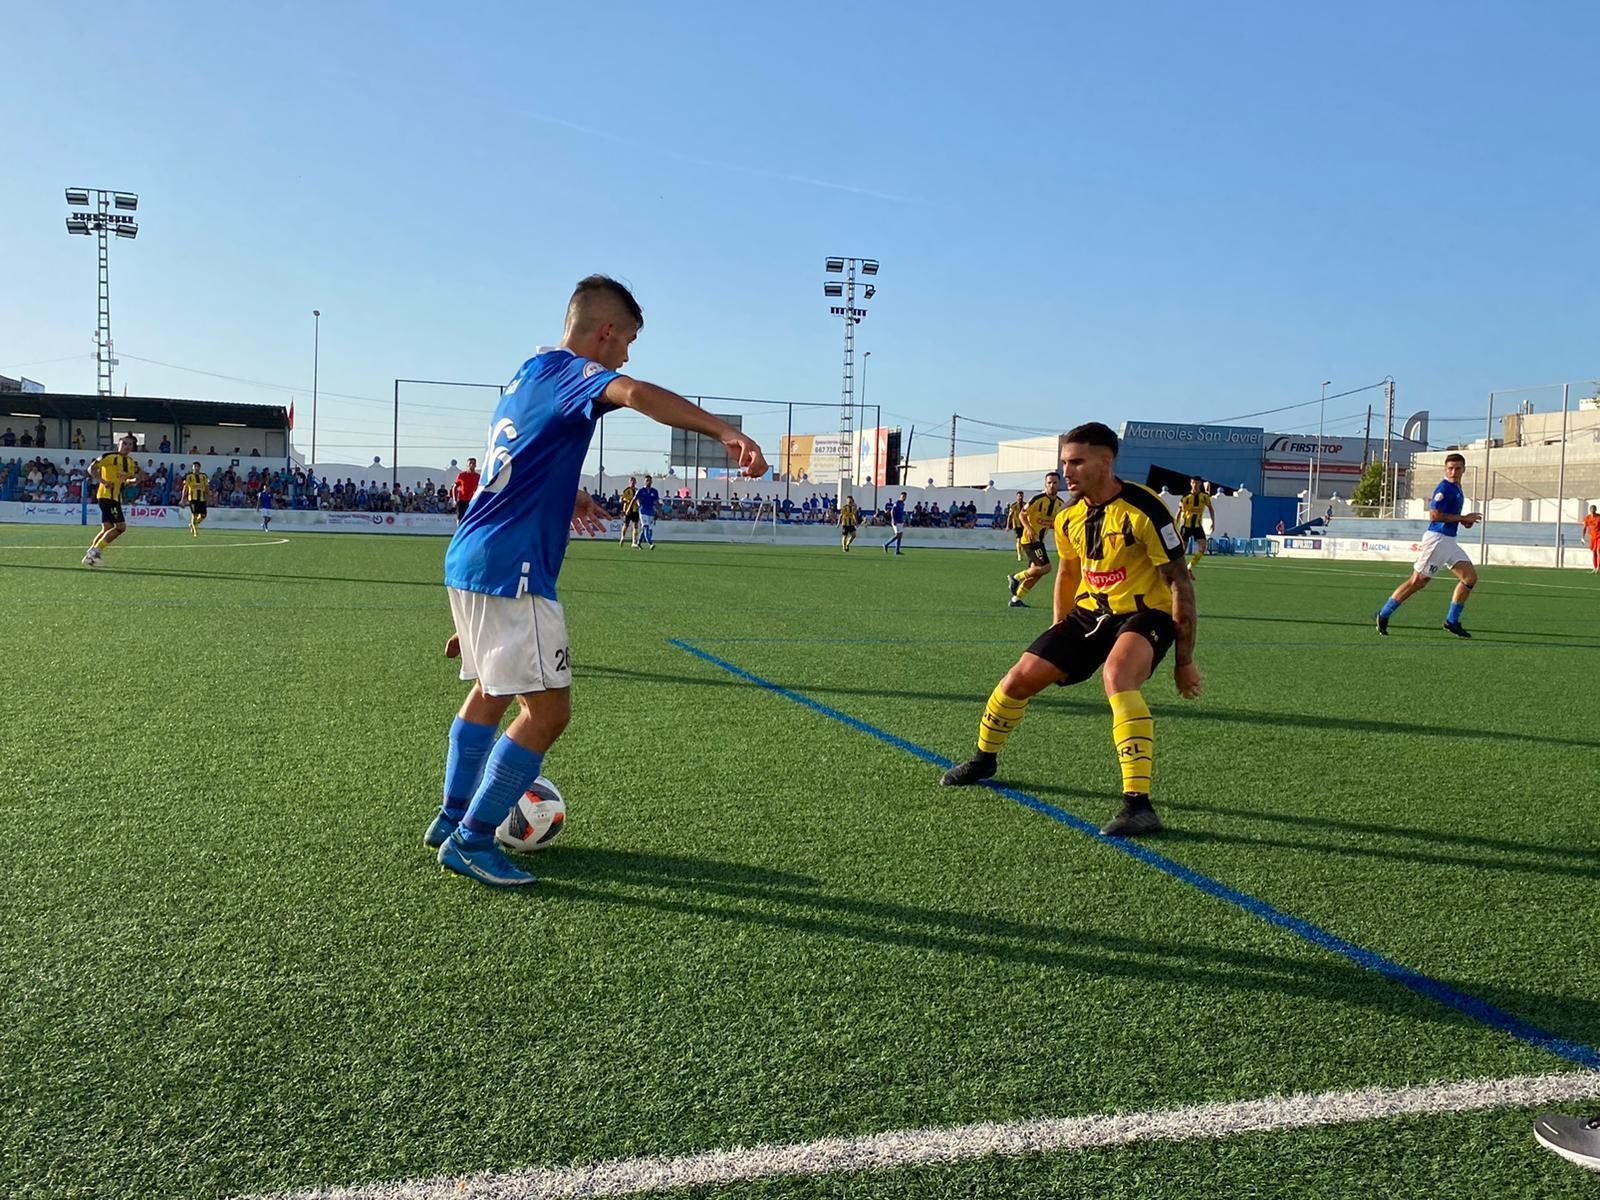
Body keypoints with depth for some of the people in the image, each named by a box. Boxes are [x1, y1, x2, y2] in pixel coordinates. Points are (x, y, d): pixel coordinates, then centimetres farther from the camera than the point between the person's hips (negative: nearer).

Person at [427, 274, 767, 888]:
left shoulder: (530, 372, 19)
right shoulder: (570, 371, -10)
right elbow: (635, 393, -34)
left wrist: (564, 496, 31)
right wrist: (723, 430, -44)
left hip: (469, 559, 10)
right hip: (510, 570, -10)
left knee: (491, 691, 23)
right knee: (547, 710, -5)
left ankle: (452, 818, 33)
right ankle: (471, 841, 3)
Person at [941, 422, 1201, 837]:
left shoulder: (1143, 510, -21)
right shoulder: (1069, 518, 0)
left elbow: (1180, 582, -17)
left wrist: (1185, 659, -16)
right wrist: (1059, 639, 22)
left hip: (1146, 614, -7)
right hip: (1090, 612, 7)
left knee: (1116, 676, -37)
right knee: (1021, 677, 1)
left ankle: (1139, 805, -36)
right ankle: (984, 759, 31)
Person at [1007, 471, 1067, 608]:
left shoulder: (1060, 503, 6)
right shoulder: (1038, 499, -16)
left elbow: (1055, 523, 19)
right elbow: (1022, 514, -10)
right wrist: (1028, 529, -25)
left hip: (1039, 540, 8)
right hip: (1030, 539, -8)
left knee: (1036, 572, 8)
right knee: (1045, 567, -19)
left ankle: (1016, 599, 18)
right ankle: (1016, 578, -3)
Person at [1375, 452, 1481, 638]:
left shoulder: (1457, 489, 16)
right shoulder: (1444, 488, -13)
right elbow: (1434, 515, -22)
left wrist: (1464, 521, 9)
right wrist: (1463, 518, -16)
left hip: (1449, 541, 9)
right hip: (1437, 539, -9)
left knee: (1470, 577, 4)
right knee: (1418, 581, -7)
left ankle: (1452, 621, 10)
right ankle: (1384, 614, 2)